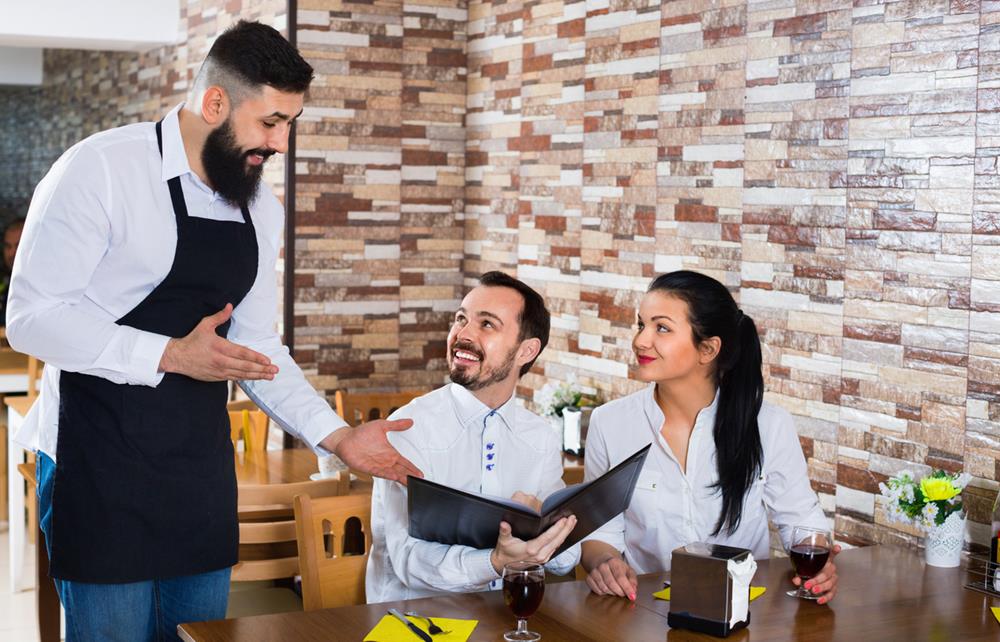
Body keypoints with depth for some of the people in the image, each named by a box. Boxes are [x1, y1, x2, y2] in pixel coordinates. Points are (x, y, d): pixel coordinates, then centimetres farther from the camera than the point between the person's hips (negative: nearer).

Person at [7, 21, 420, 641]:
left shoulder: (261, 210, 7)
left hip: (202, 471, 6)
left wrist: (338, 437, 1)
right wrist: (171, 355, -22)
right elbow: (33, 317, -16)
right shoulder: (100, 170, -13)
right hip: (100, 466, -6)